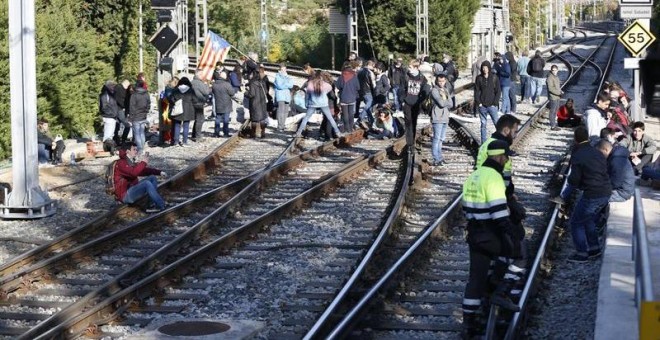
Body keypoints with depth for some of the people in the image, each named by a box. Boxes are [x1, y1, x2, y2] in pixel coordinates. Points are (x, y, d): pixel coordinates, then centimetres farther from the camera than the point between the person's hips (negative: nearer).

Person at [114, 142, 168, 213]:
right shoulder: (121, 163, -13)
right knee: (147, 183, -26)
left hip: (133, 190, 10)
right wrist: (143, 162, -24)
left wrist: (159, 172, 4)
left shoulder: (132, 163, 14)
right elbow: (133, 172, -30)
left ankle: (154, 204, -10)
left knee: (152, 177, 1)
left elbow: (145, 170, 17)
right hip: (125, 195, -10)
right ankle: (161, 206, -18)